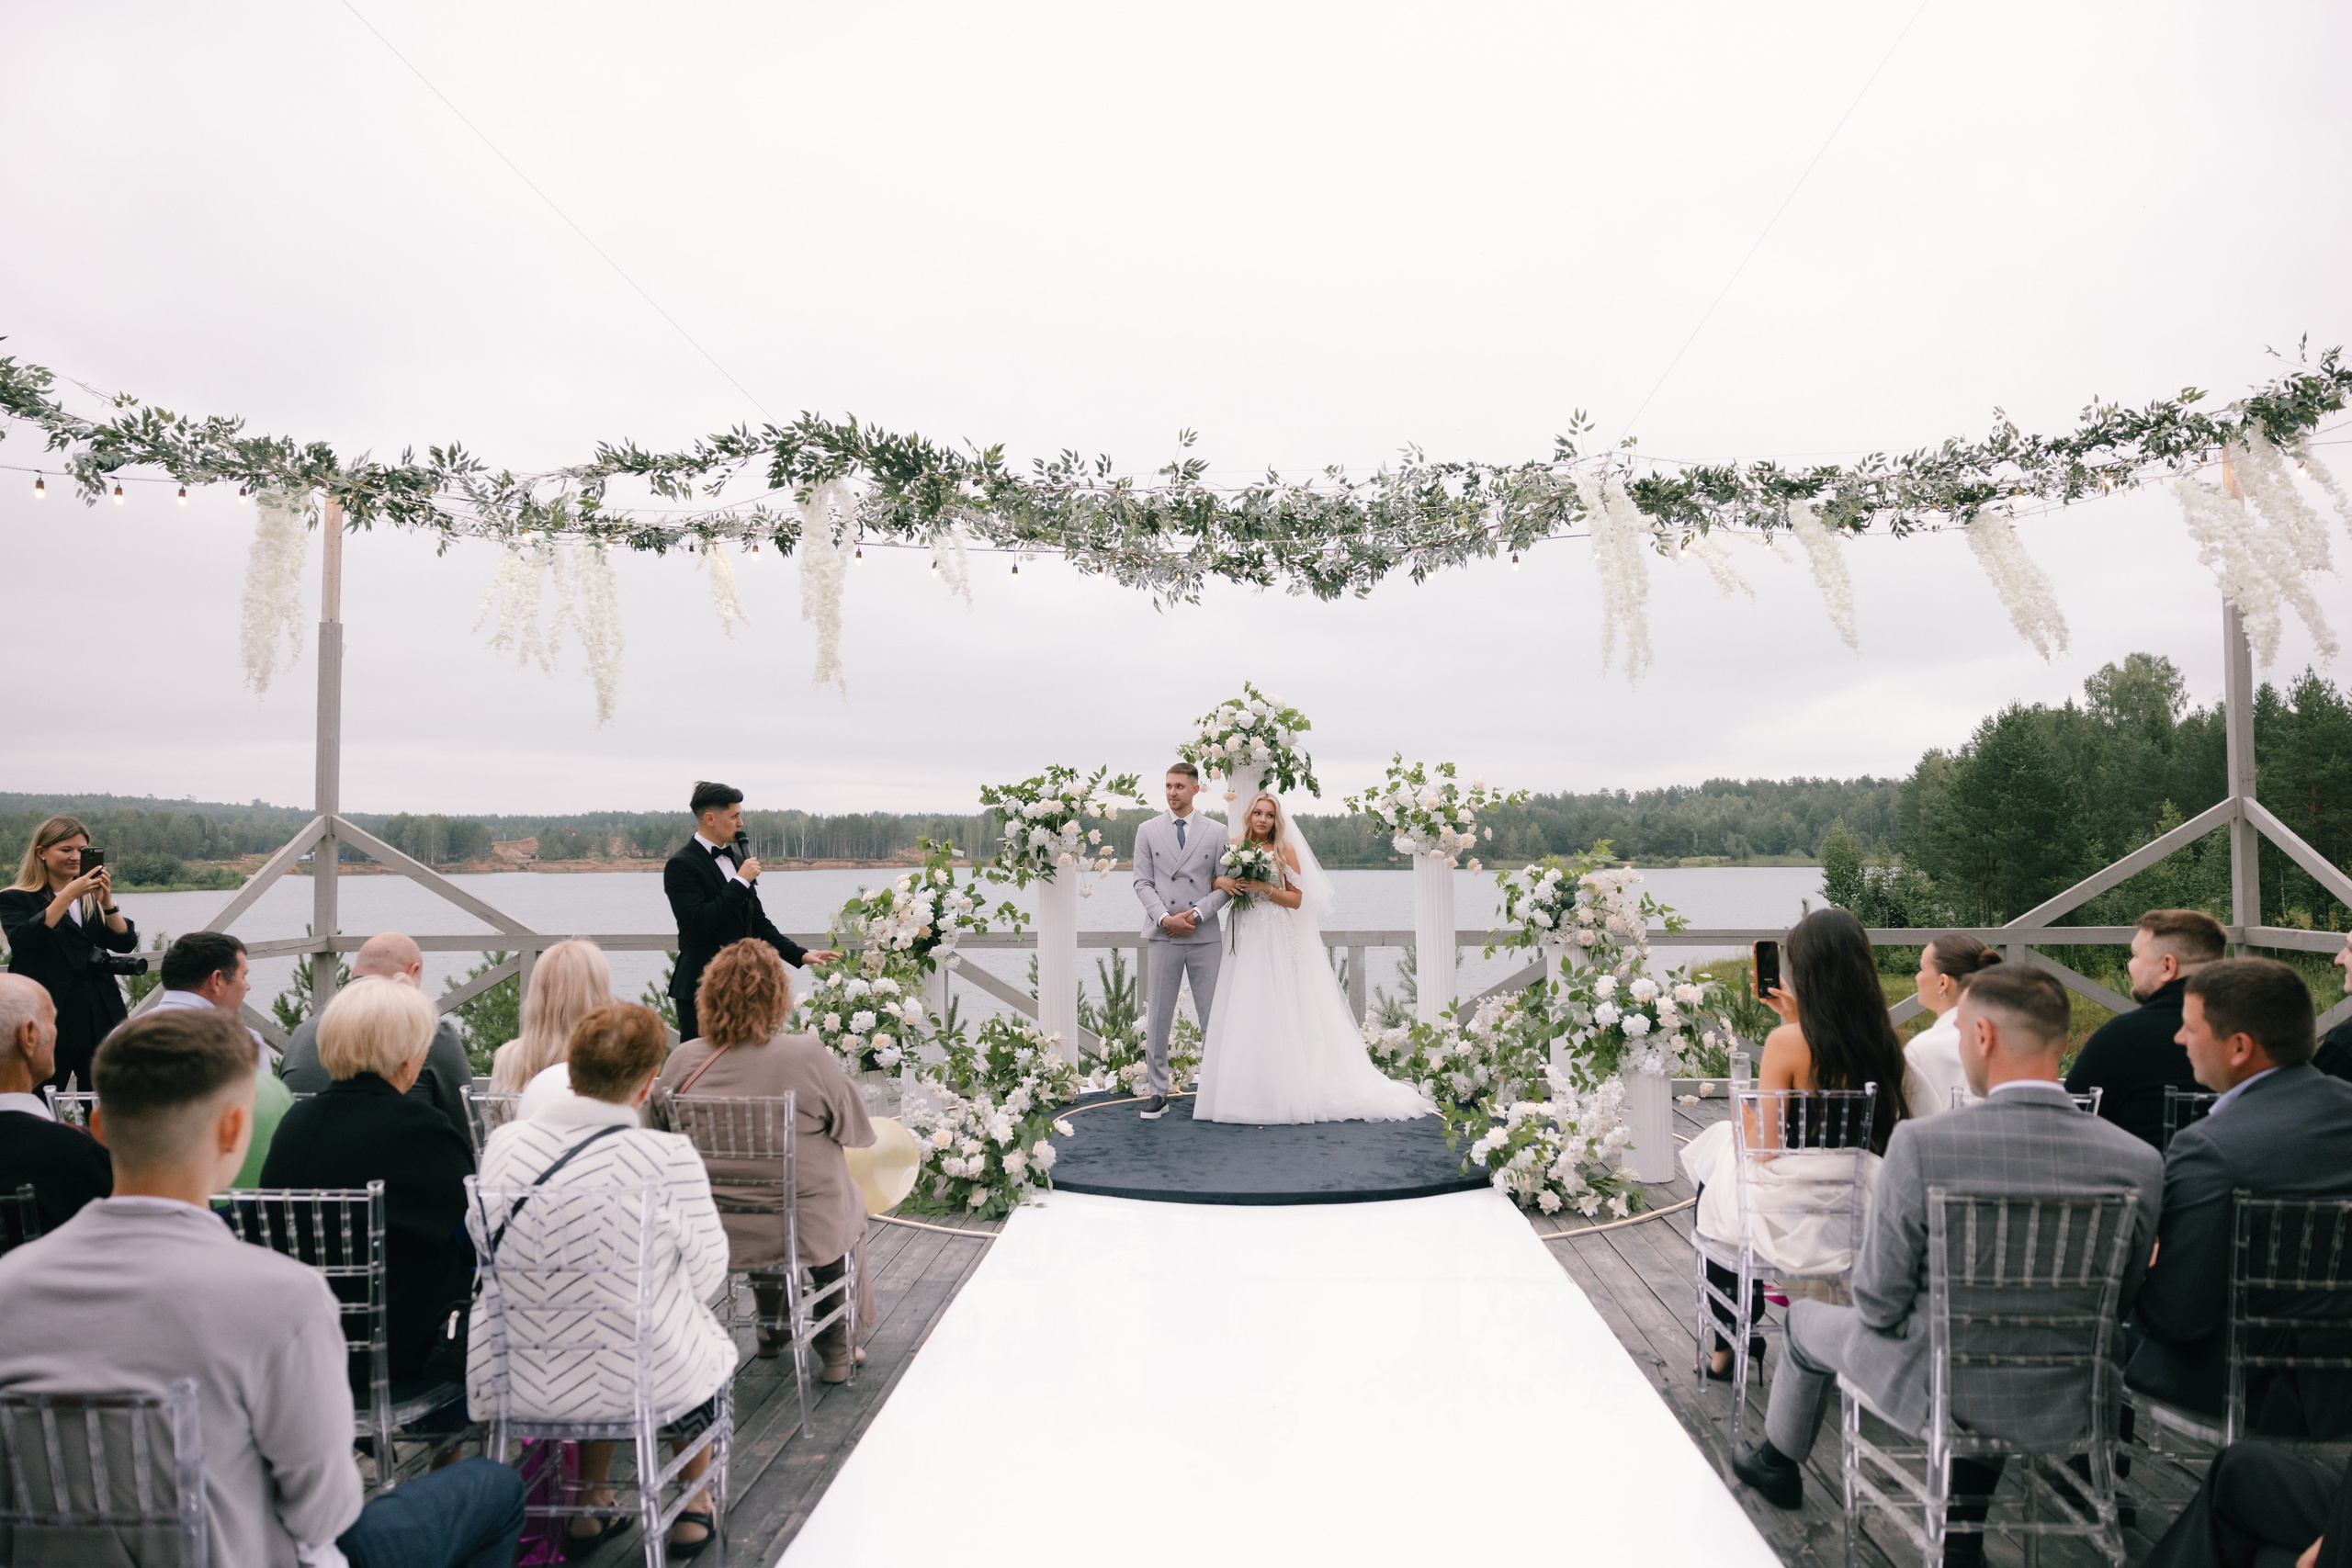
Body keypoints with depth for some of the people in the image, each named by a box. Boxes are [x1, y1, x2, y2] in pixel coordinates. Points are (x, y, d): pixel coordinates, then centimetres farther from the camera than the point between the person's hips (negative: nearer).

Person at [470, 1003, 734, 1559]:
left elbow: (485, 1247, 5)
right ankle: (693, 1511, 44)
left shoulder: (501, 1144, -11)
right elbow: (706, 1277, -11)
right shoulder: (670, 1157, -23)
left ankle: (590, 1508, 44)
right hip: (645, 1385, -3)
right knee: (713, 1343, 31)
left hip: (525, 1387, 4)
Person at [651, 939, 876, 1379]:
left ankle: (773, 1329, 51)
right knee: (851, 1203, 30)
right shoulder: (808, 1057, -21)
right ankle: (836, 1349, 38)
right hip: (807, 1231, -3)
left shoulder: (682, 1061, -11)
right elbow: (859, 1133, -8)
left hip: (712, 1234, 4)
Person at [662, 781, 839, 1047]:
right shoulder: (681, 865, -10)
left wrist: (800, 955, 8)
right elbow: (701, 921, -21)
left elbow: (757, 921, 17)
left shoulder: (738, 859, 14)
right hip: (701, 988, -7)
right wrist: (741, 881, -16)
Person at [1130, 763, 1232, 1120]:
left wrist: (1197, 913, -10)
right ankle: (1158, 1092, 11)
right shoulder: (1147, 831, 7)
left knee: (1214, 1017, 3)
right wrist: (1164, 917, -11)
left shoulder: (1217, 832, 6)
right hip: (1162, 936, 0)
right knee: (1158, 1018, 3)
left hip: (1205, 937, 0)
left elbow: (1226, 885, 3)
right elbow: (1143, 883, 3)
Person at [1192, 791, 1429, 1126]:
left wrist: (1265, 888, -15)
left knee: (1277, 1014, -7)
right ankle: (1246, 1092, 5)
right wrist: (1221, 882, -8)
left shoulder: (1285, 851, 0)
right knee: (1243, 1013, 0)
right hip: (1246, 940, 4)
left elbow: (1297, 899, -2)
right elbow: (1215, 879, 13)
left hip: (1278, 941, -4)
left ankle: (1279, 1093, -4)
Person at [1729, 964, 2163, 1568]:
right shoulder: (2139, 1161, -15)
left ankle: (1779, 1463, 54)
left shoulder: (1921, 1144, -27)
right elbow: (2121, 1298, 0)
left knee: (1807, 1318, 27)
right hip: (2067, 1406, 4)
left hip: (1936, 1390, -3)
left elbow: (1879, 1302, -18)